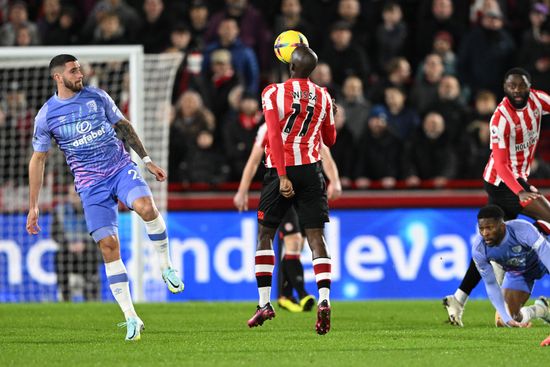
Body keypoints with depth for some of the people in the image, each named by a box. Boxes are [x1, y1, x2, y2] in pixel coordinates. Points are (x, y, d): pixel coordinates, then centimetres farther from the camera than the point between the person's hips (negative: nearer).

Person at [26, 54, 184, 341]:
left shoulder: (97, 97, 4)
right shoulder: (46, 115, 0)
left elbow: (124, 126, 16)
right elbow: (38, 159, 7)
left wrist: (147, 160, 15)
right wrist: (33, 206, 6)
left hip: (121, 168, 1)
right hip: (90, 184, -1)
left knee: (146, 207, -31)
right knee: (108, 245, -9)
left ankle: (166, 267, -8)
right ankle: (131, 319, -5)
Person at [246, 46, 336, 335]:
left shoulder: (273, 93, -4)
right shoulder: (323, 97, 6)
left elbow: (274, 136, -14)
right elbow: (330, 140, 18)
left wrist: (282, 176, -18)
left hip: (281, 170, -2)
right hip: (312, 170, 2)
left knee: (265, 235, 11)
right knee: (316, 237, 0)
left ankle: (264, 303, 6)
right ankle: (324, 299, -19)